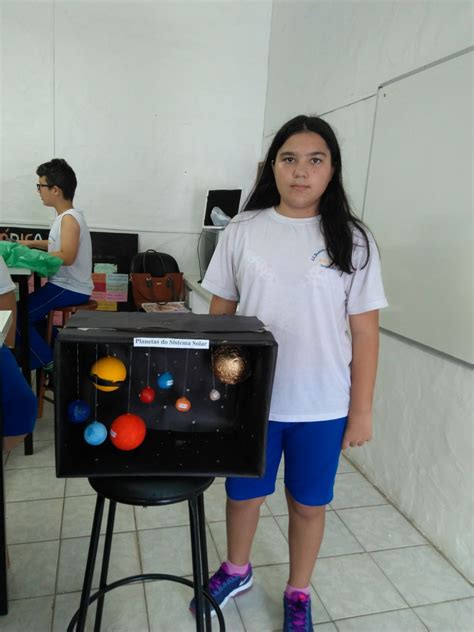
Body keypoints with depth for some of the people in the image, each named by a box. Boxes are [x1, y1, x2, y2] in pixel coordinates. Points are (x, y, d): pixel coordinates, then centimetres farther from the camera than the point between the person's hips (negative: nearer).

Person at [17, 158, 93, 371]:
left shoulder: (69, 218, -20)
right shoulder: (65, 216, 10)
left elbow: (67, 256, -31)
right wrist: (32, 243, 16)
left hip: (71, 289, -10)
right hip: (65, 285, 10)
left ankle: (48, 363, 0)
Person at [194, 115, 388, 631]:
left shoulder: (352, 240, -5)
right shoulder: (243, 231, -2)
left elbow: (364, 331, -3)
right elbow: (219, 312, 3)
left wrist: (361, 410, -3)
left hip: (321, 406, -1)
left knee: (308, 504, 17)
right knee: (243, 493, 20)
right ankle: (236, 570, 50)